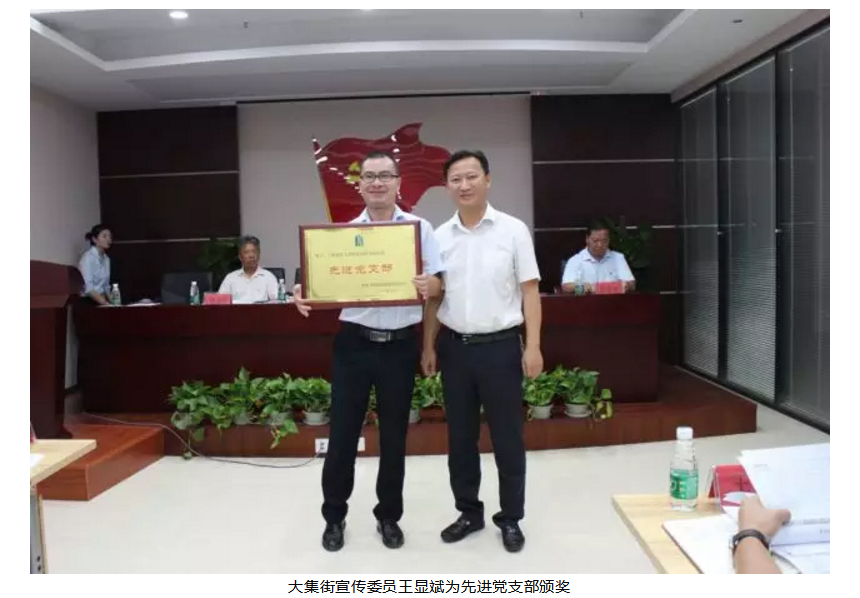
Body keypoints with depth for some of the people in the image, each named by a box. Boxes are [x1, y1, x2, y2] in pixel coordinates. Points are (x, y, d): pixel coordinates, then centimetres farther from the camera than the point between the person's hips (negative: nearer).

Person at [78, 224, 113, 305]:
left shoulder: (106, 259, 11)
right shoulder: (88, 257, -8)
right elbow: (88, 287, -16)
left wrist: (111, 302, 1)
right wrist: (105, 303, -22)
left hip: (102, 299, 6)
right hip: (88, 301, -6)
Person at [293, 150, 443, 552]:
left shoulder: (419, 228, 2)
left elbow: (439, 284, -1)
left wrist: (427, 286, -24)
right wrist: (305, 295, -17)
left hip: (400, 345, 0)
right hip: (353, 343, 1)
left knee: (394, 435, 10)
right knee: (343, 433, 7)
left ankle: (388, 516, 29)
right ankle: (334, 516, 26)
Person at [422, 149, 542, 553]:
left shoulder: (513, 230, -3)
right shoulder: (440, 237, 5)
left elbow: (529, 291, -3)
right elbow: (432, 297, 10)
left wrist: (533, 346, -9)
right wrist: (428, 347, 7)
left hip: (501, 345, -3)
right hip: (454, 346, 3)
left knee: (507, 437, 7)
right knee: (460, 436, 12)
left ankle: (511, 519, 23)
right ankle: (469, 512, 30)